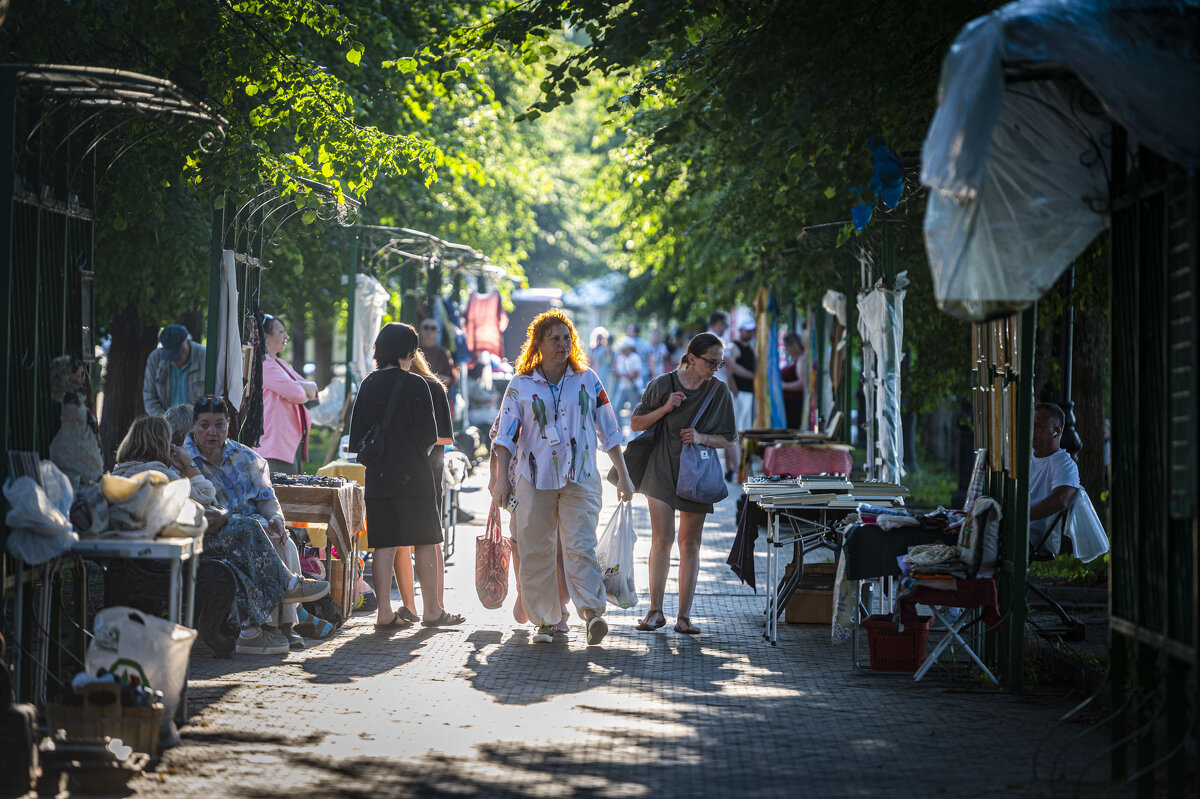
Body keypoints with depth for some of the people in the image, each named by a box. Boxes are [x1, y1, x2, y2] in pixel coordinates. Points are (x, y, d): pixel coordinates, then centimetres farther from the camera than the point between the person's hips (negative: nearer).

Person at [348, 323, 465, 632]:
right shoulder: (415, 384, -8)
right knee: (425, 542, 4)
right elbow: (429, 435, -9)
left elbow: (356, 439, 7)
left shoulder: (368, 385, 6)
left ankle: (384, 612, 2)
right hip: (413, 477, -5)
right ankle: (432, 611, 9)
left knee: (384, 545, 6)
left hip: (377, 478, 5)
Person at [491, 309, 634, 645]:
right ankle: (545, 620, 9)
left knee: (580, 545, -14)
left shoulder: (587, 380, 8)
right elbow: (506, 435, 4)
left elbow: (608, 431, 12)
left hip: (580, 479, -1)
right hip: (535, 479, 1)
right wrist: (501, 478, -6)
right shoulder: (521, 385, 5)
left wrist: (623, 476, 10)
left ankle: (593, 611, -22)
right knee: (535, 551, 1)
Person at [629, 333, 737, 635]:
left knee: (690, 544, 2)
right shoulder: (663, 384, -3)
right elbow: (636, 423, 5)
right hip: (662, 470, -1)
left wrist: (701, 438, -13)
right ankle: (656, 611, 0)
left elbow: (728, 439, 6)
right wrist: (664, 409, -11)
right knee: (661, 539, -8)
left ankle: (684, 615, 6)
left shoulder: (719, 391, 1)